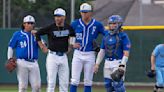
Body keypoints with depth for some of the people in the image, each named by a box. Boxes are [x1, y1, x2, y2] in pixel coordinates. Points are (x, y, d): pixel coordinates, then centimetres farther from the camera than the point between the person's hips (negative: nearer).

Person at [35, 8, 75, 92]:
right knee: (51, 81, -5)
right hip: (52, 56, -4)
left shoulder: (68, 28, 4)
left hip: (63, 56, 4)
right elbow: (37, 34, -2)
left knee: (65, 82, 5)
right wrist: (42, 47, -4)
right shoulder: (50, 28, -8)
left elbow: (73, 35, 24)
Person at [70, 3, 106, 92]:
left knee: (88, 80, 5)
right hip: (78, 54, 0)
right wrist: (72, 44, -7)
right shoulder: (75, 24, 1)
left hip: (90, 55, 0)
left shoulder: (97, 25, 0)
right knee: (75, 80, -4)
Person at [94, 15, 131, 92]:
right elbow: (102, 51, 17)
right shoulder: (106, 36, 14)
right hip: (107, 64, 7)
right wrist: (97, 64, 9)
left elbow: (126, 53, -10)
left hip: (118, 63, -7)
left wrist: (122, 65, -20)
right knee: (108, 85, 6)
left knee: (118, 84, -15)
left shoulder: (123, 36, -5)